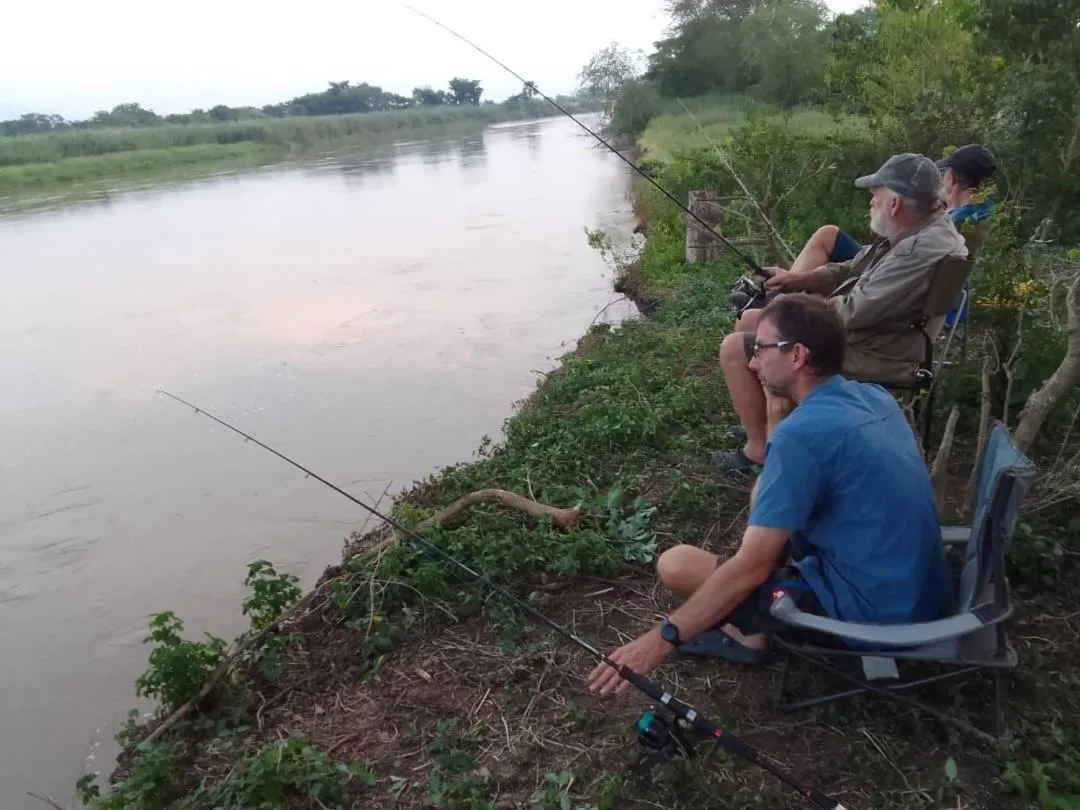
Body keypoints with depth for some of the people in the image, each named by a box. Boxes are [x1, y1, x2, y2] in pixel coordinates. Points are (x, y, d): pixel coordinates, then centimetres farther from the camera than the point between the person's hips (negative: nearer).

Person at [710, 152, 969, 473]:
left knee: (735, 349, -12)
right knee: (752, 320, 17)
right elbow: (853, 270, 14)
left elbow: (855, 311, -29)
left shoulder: (925, 250, -28)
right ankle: (762, 421, 23)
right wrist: (797, 279, 0)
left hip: (868, 355, -11)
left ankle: (758, 450, 0)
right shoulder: (916, 230, 5)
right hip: (859, 333, 11)